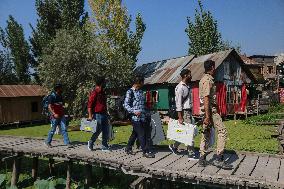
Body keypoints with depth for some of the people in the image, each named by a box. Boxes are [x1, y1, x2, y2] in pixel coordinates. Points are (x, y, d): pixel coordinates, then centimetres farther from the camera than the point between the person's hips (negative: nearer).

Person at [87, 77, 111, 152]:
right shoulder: (94, 93, -12)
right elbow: (89, 105, -15)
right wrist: (90, 116, -19)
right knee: (98, 130, -2)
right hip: (97, 114, -8)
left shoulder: (103, 92, 15)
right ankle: (90, 142, 21)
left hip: (104, 114, 8)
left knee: (106, 131, 8)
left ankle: (104, 146, 17)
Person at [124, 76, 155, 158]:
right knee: (141, 134, -6)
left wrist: (145, 113, 19)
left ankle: (128, 148, 27)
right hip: (135, 117, -8)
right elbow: (126, 105, -11)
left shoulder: (140, 91, 15)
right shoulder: (130, 92, -8)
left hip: (142, 117, 8)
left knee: (135, 133, 14)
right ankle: (145, 151, 1)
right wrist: (134, 111, -22)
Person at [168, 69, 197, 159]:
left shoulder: (187, 86, 16)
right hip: (184, 112, -9)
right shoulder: (180, 87, -13)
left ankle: (174, 146, 27)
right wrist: (180, 117, -20)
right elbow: (178, 104, -17)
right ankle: (191, 153, 4)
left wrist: (191, 113, 18)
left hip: (189, 112, 9)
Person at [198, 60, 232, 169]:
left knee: (206, 133, 11)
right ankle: (219, 159, -7)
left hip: (205, 110, 10)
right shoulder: (208, 80, -13)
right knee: (222, 131, -6)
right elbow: (206, 98, -21)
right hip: (210, 110, -10)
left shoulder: (204, 79, 18)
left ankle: (202, 159, 15)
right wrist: (207, 116, -24)